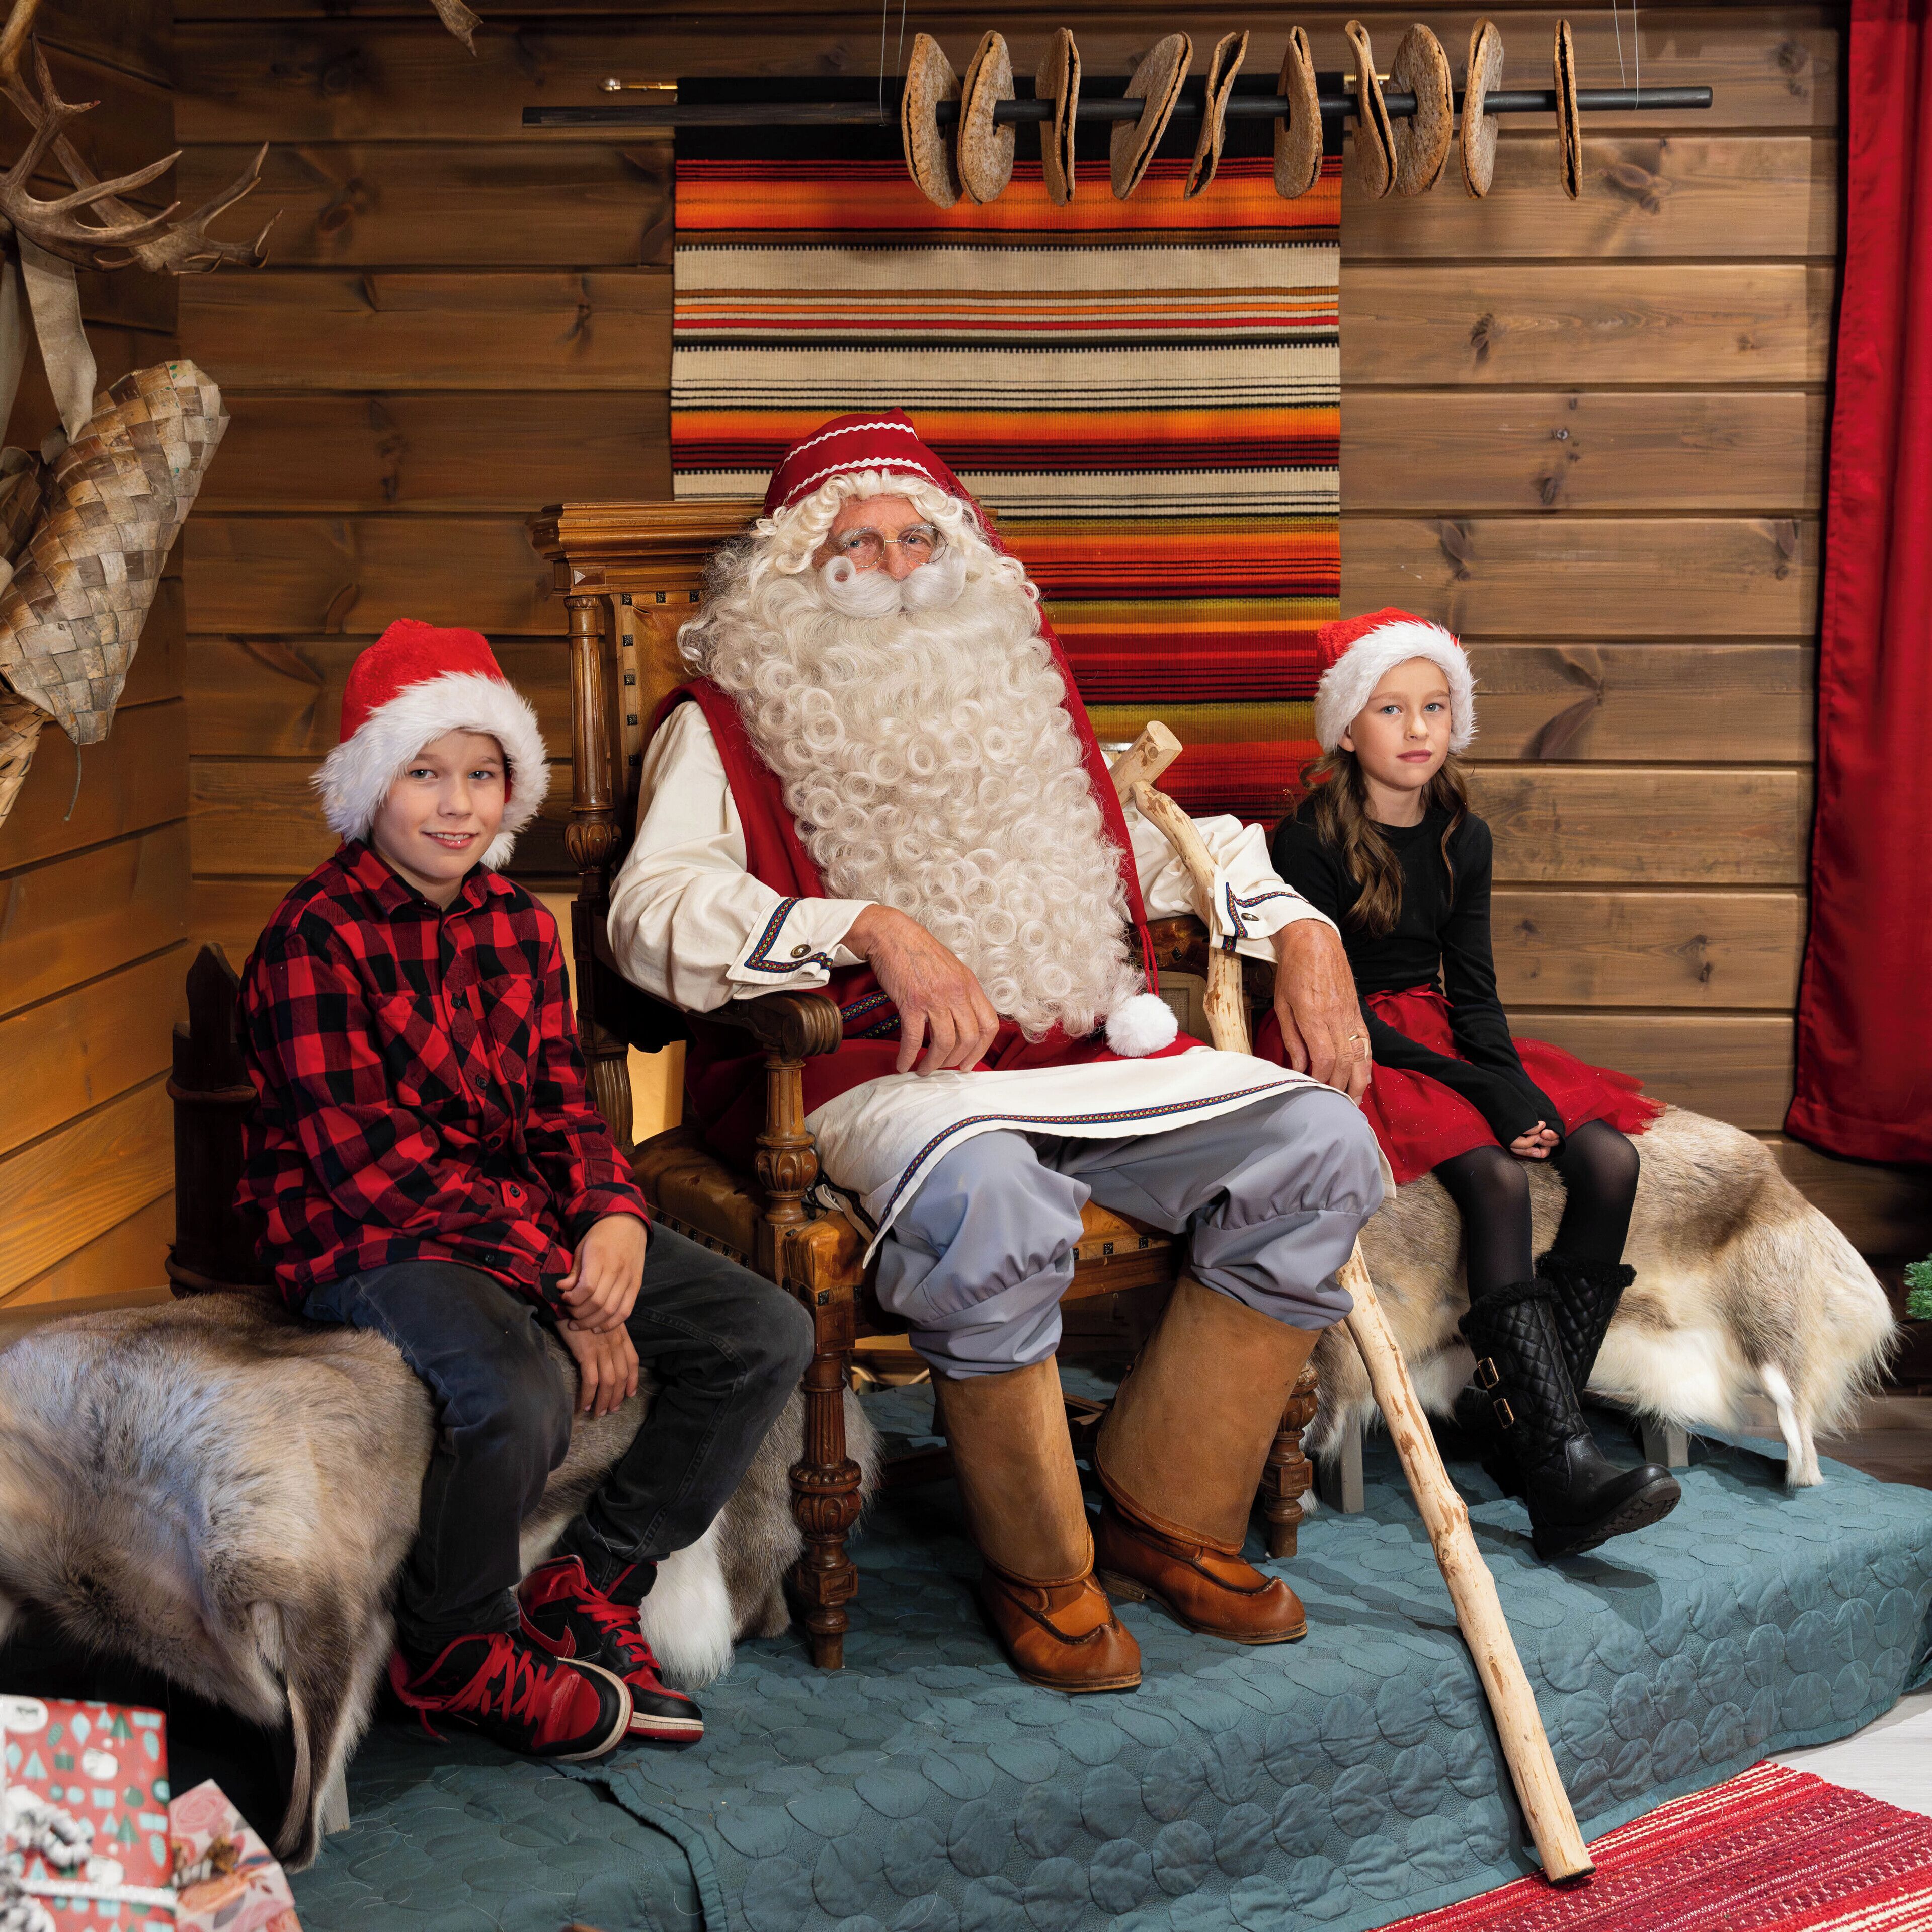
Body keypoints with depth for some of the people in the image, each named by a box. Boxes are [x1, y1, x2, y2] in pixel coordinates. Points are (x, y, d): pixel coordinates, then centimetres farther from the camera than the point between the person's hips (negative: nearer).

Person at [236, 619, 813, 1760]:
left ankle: (590, 1590, 3)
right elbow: (371, 1162, -18)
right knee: (519, 1397, -36)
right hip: (370, 1241, -7)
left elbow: (562, 1104, 10)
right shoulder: (315, 938, -12)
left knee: (769, 1333, -5)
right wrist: (561, 1286, -21)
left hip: (532, 1218, 8)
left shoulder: (520, 927, 11)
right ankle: (455, 1654, -7)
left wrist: (614, 1216, -14)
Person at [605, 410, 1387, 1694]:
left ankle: (1172, 1511, -2)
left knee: (1320, 1148, -14)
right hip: (882, 1072, -5)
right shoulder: (726, 724, 9)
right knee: (988, 1202, -38)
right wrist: (877, 929, -22)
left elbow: (1179, 847, 30)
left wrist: (1301, 934, 10)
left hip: (1091, 1054, 6)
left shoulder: (1024, 702, 26)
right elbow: (660, 910, -9)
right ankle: (1038, 1567, -13)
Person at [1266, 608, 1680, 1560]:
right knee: (1497, 1176, -31)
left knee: (1608, 1157, -17)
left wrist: (1513, 1080, -14)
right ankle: (1559, 1463, -37)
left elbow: (1473, 989, 8)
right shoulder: (1311, 841, -10)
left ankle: (1527, 1407, -16)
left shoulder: (1462, 837, 8)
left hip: (1440, 1037, 7)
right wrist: (1477, 1088, -21)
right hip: (1350, 1053, -7)